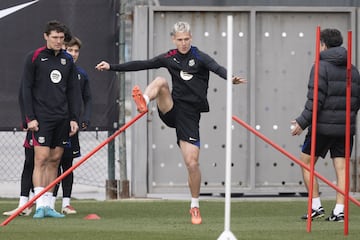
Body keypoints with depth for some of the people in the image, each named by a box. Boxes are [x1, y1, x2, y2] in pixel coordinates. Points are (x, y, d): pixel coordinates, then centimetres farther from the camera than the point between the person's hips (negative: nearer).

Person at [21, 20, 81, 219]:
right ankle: (40, 205, -15)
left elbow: (74, 91, 14)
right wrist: (30, 118, -10)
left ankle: (48, 204, 8)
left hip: (62, 118, 5)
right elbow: (26, 89, -3)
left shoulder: (68, 60, 12)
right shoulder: (34, 58, -2)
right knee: (41, 158, -12)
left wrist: (74, 118, 7)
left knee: (55, 160, 4)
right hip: (42, 118, -5)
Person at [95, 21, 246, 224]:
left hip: (190, 114, -3)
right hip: (171, 110, 3)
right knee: (160, 81, -22)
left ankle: (195, 206, 8)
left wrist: (230, 78, -45)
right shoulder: (169, 58, 8)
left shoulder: (200, 58, -4)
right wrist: (112, 67, 11)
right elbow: (142, 65, 12)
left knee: (192, 162, -7)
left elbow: (217, 68, -23)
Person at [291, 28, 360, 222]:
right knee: (341, 167, 4)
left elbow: (316, 99, -15)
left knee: (306, 162, 8)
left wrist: (302, 122, -11)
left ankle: (316, 206, 3)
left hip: (323, 126, -5)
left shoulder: (321, 66, -9)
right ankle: (339, 211, -3)